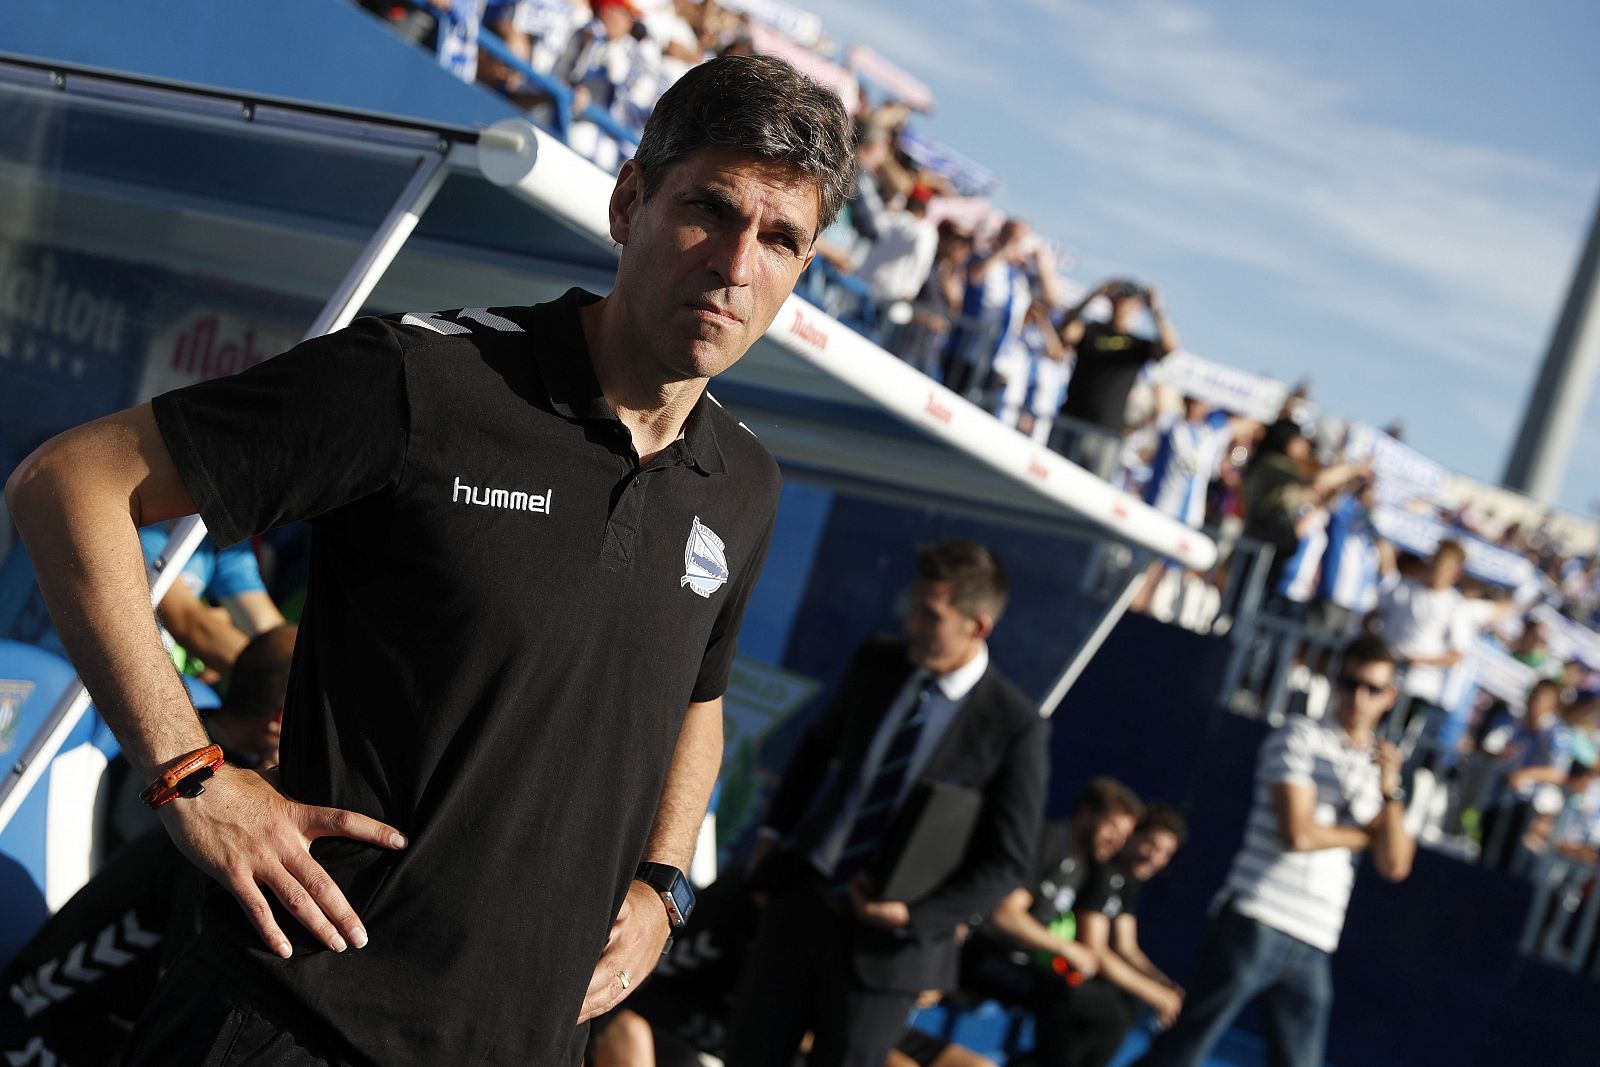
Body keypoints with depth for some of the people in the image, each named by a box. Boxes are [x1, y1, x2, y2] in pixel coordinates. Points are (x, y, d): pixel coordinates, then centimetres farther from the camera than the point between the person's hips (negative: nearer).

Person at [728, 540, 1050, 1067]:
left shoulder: (1015, 727, -14)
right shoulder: (877, 662, 0)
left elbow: (1007, 859, -8)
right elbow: (818, 745, 17)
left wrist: (916, 915, -16)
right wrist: (775, 834, 11)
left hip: (884, 943, -4)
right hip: (802, 899, 4)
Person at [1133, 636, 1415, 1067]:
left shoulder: (1377, 769, 18)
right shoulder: (1301, 736, 0)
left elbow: (1395, 866, 7)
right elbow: (1297, 833, -12)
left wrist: (1390, 792, -7)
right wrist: (1366, 834, 4)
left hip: (1313, 947, 6)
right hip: (1256, 923, -6)